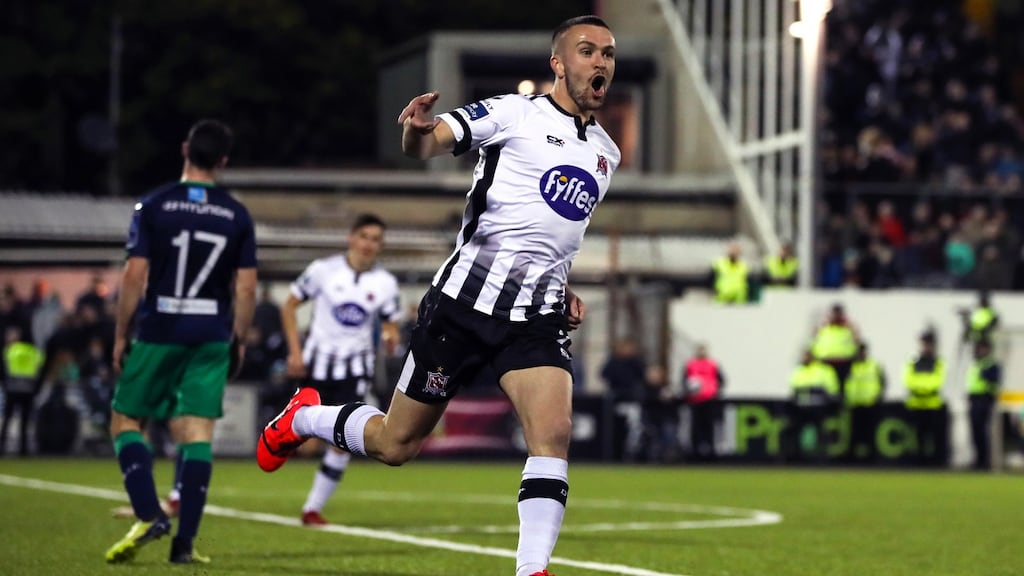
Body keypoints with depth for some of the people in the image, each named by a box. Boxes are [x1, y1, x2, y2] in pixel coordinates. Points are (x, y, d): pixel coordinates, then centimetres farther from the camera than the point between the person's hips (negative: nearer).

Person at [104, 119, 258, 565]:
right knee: (197, 435, 1)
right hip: (212, 337, 2)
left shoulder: (153, 206, -4)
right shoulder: (237, 216, 3)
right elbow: (246, 286, 2)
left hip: (158, 333, -2)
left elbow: (134, 277, -7)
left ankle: (149, 516, -8)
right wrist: (238, 340, 13)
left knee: (125, 422, 10)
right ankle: (184, 542, -4)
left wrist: (120, 336, 1)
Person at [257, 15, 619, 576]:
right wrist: (416, 131, -40)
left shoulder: (605, 153, 16)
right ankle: (303, 417, 36)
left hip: (538, 318, 4)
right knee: (396, 443, 7)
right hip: (466, 298, -4)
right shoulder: (515, 113, -4)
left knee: (554, 434, -20)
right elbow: (429, 142, -17)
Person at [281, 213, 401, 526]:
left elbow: (391, 324, 8)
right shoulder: (324, 270, -5)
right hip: (318, 360, -1)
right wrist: (295, 351, -6)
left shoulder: (385, 283, 1)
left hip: (355, 367, 1)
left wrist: (390, 336, -17)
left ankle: (313, 507, 1)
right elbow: (289, 306, 2)